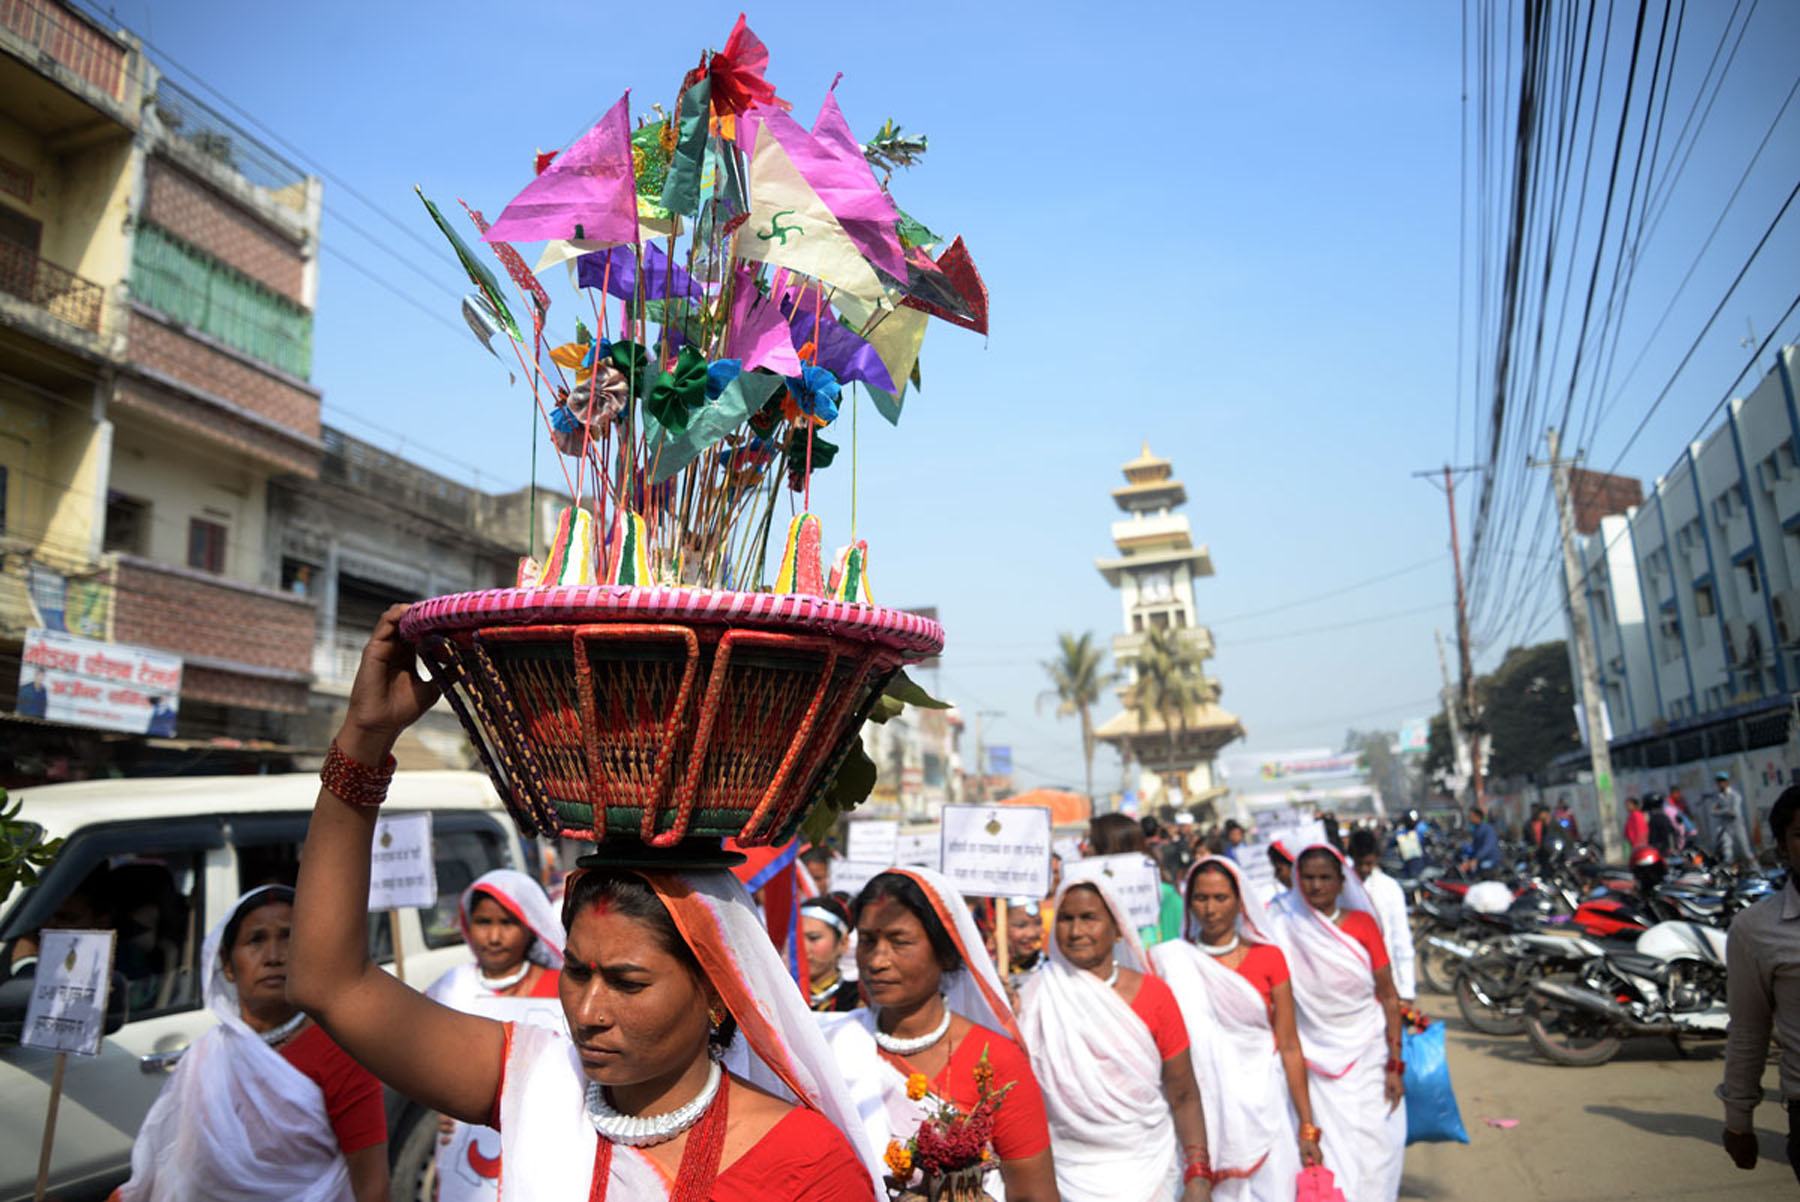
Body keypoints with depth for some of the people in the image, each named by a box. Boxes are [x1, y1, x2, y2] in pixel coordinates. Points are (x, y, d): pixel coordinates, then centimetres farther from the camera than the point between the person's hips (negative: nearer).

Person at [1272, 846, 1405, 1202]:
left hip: (1369, 1057, 1)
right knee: (1325, 1154, -1)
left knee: (1373, 1149, 4)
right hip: (1317, 1063, -1)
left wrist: (1395, 1065, -4)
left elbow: (1388, 996, 1)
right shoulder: (1284, 931, -3)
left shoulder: (1362, 923, -1)